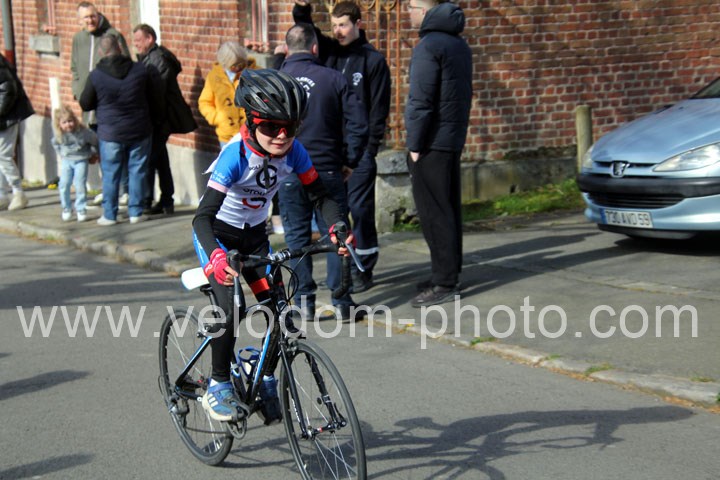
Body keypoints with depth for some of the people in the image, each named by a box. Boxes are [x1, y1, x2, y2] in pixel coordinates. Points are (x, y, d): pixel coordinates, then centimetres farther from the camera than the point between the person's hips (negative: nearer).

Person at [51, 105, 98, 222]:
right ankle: (66, 209, 9)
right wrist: (61, 154, 13)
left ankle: (81, 210, 5)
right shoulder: (58, 134, -11)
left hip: (81, 160, -3)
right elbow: (55, 143, 13)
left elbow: (95, 141, -5)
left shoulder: (82, 131, -21)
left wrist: (93, 154, 6)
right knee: (64, 185, -5)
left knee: (80, 185, -8)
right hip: (66, 161, 3)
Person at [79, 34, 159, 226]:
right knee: (137, 171, 9)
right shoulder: (140, 70, -3)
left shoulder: (96, 75, -10)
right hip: (140, 131, 2)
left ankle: (109, 215, 10)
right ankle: (135, 212, 11)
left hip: (110, 133, -1)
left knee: (110, 174, 7)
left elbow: (85, 104, 1)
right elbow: (153, 100, 6)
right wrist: (151, 119, 23)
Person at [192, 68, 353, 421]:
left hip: (254, 234, 5)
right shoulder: (236, 154, -32)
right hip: (217, 233, -5)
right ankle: (218, 387, -4)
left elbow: (320, 196, -7)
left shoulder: (293, 153, -17)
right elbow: (203, 216, -38)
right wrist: (216, 257, -56)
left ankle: (265, 382, 19)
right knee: (231, 307, -22)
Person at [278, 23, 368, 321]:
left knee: (297, 236, 8)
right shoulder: (333, 79, -3)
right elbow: (358, 124, -5)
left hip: (288, 173, 0)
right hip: (328, 171, 0)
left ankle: (304, 301, 9)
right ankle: (342, 302, 7)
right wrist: (350, 161, 6)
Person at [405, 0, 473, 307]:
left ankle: (444, 283, -7)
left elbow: (421, 101, -18)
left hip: (431, 144, -9)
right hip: (453, 140, 9)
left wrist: (415, 144, -14)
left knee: (433, 213, -7)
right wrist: (456, 131, 20)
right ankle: (449, 274, 20)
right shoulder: (459, 44, 15)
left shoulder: (429, 46, -14)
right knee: (448, 210, 14)